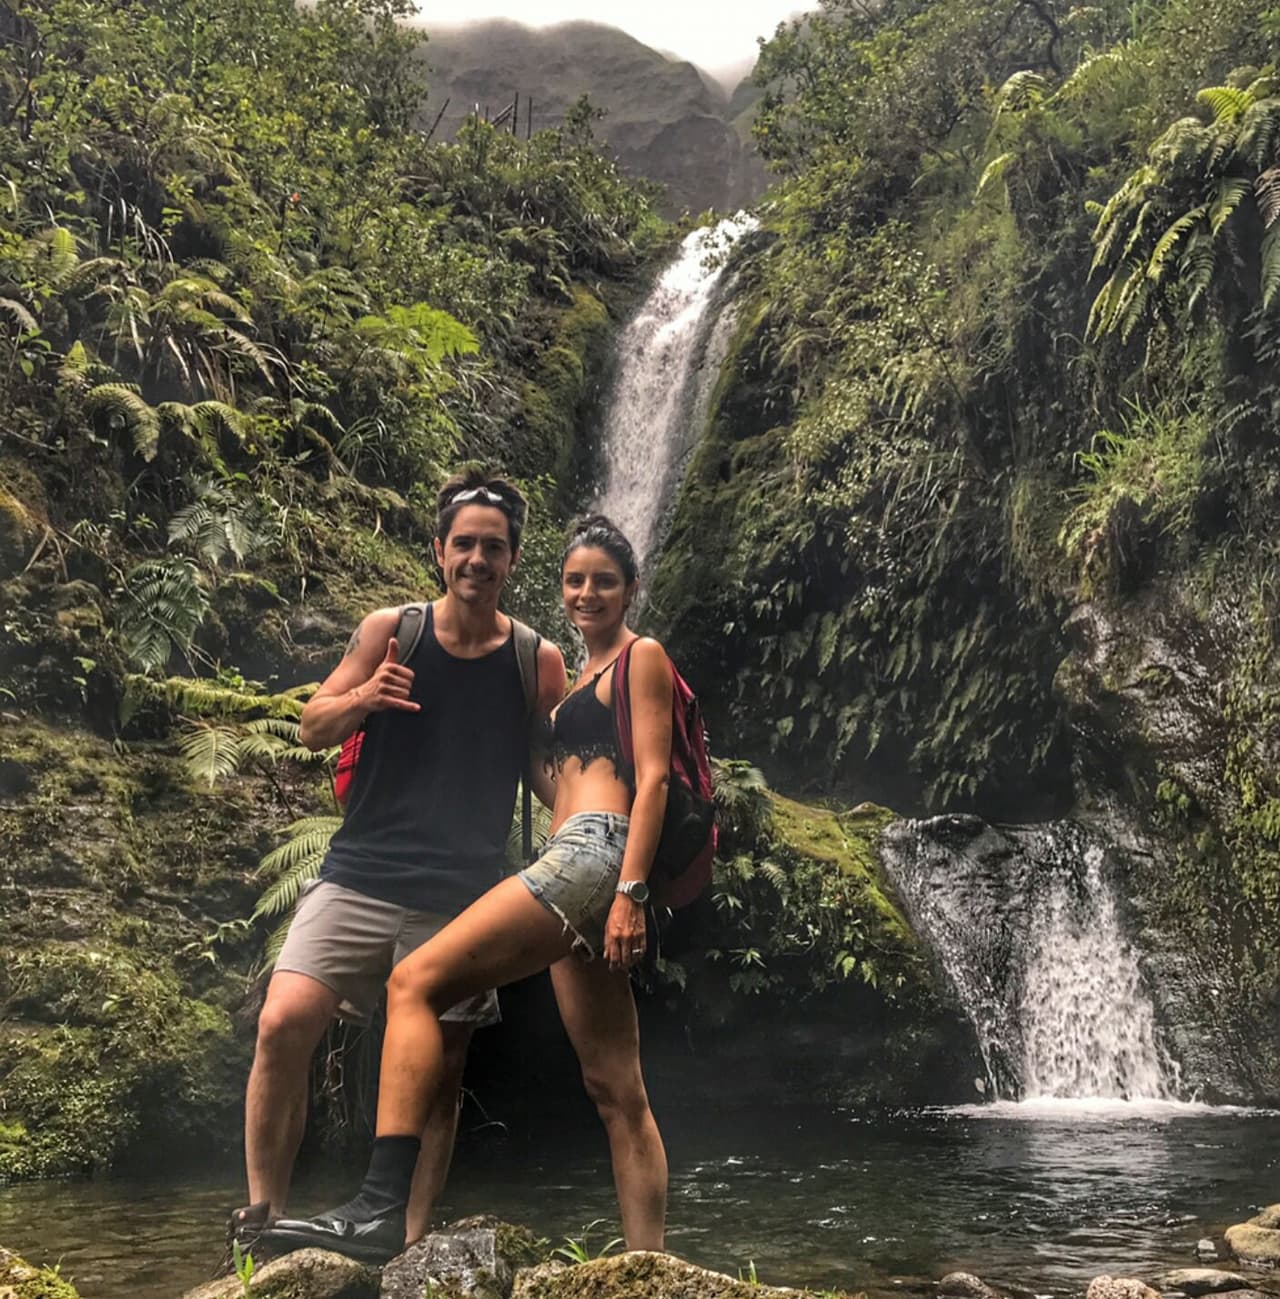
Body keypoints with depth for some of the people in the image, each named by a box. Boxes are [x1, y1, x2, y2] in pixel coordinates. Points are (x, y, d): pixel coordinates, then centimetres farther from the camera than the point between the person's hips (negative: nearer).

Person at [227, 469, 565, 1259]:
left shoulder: (538, 662, 1)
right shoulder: (389, 631, 2)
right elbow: (313, 729, 7)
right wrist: (363, 698, -15)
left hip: (460, 898, 0)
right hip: (361, 875, 1)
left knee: (438, 1073, 3)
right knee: (284, 1024, -15)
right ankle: (263, 1214, 2)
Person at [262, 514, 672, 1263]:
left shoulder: (643, 657, 5)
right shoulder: (585, 675, 29)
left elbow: (653, 779, -7)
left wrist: (631, 891, -16)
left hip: (594, 855, -10)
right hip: (577, 867, 10)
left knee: (416, 983, -17)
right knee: (617, 1090, 4)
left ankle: (382, 1210, -23)